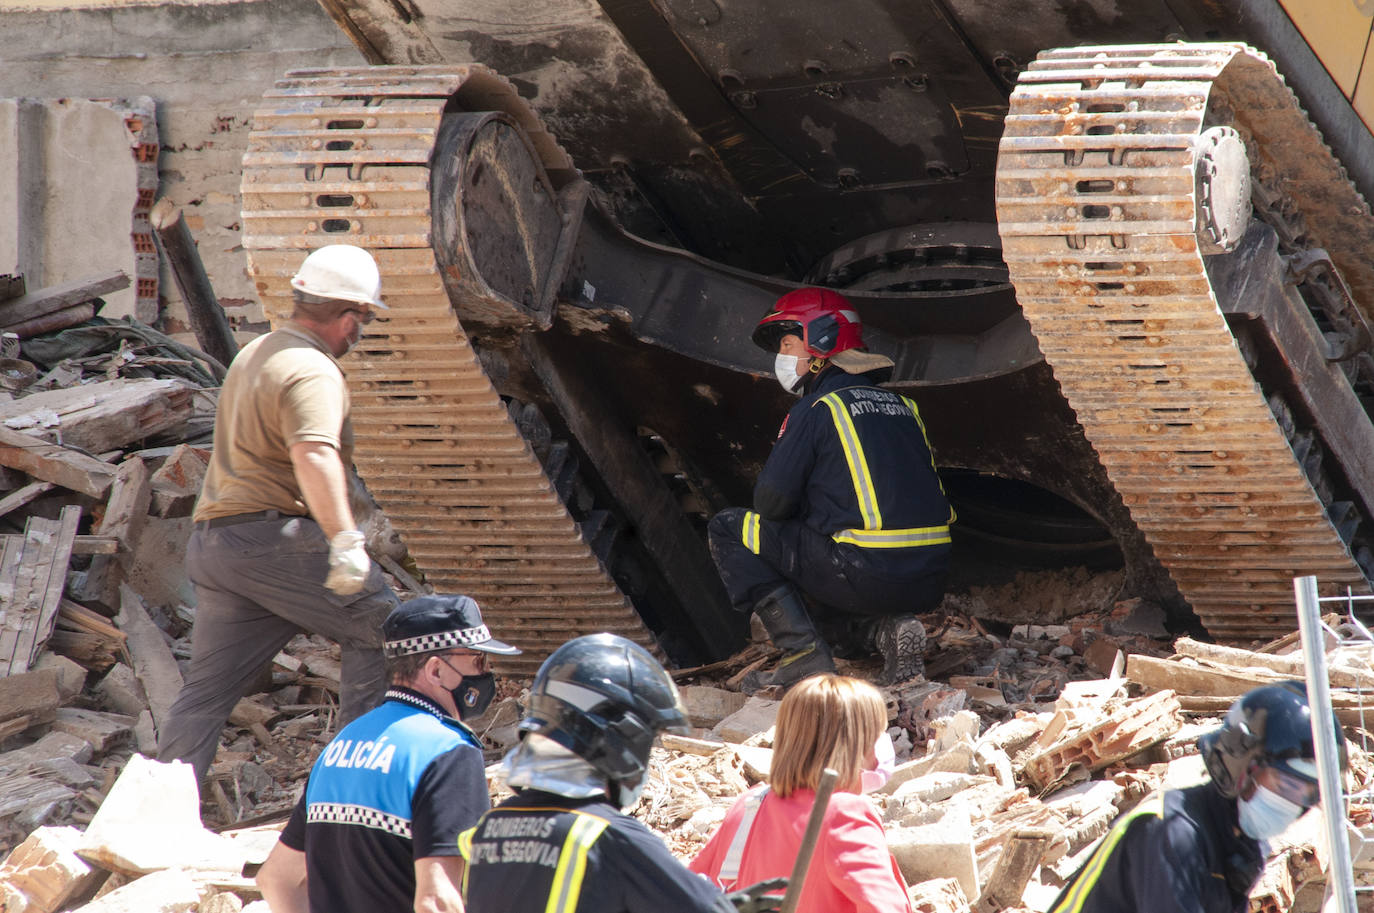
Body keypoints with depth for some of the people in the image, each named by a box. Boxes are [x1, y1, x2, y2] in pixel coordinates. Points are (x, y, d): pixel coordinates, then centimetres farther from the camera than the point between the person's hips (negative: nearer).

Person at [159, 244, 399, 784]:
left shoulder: (253, 355, 21)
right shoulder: (312, 372, -12)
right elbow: (314, 456, -30)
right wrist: (345, 540, -38)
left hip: (212, 537, 9)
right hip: (278, 537, -9)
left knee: (206, 690, 7)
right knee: (378, 629, 0)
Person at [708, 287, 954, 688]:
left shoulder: (816, 410, -3)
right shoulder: (901, 404, 18)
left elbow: (772, 501, -4)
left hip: (871, 573, -7)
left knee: (728, 529, 8)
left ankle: (803, 654, -2)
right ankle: (890, 629, 8)